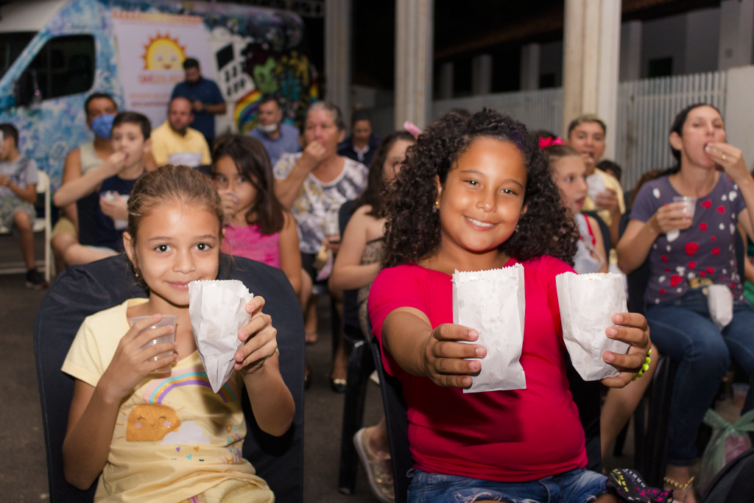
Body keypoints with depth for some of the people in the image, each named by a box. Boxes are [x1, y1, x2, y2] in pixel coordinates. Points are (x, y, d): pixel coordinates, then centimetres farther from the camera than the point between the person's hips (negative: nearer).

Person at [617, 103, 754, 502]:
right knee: (708, 347, -37)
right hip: (671, 308, -2)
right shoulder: (654, 193, 2)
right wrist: (653, 227, -18)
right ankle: (677, 467, -16)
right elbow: (624, 263, -1)